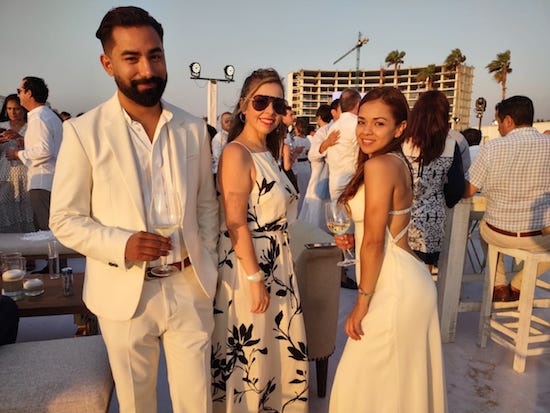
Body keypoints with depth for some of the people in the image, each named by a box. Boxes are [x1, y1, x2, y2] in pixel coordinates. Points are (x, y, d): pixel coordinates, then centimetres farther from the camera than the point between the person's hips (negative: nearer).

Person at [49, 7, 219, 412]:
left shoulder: (193, 128, 1)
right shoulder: (83, 132, -9)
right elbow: (65, 219, -5)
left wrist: (207, 263, 4)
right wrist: (121, 244, -21)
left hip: (190, 288, 2)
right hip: (125, 294, -2)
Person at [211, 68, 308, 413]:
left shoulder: (267, 152, 9)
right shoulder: (236, 153, -17)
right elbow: (236, 224, -21)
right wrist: (255, 279, -20)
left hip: (275, 263, 9)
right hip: (247, 266, -9)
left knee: (279, 348, 22)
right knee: (248, 355, 10)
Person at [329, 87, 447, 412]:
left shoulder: (378, 165, -19)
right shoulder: (397, 161, 10)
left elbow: (374, 242, -20)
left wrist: (362, 303, -12)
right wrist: (352, 238, 4)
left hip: (395, 289, -9)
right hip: (408, 282, 9)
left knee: (370, 386, 8)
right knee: (405, 380, 24)